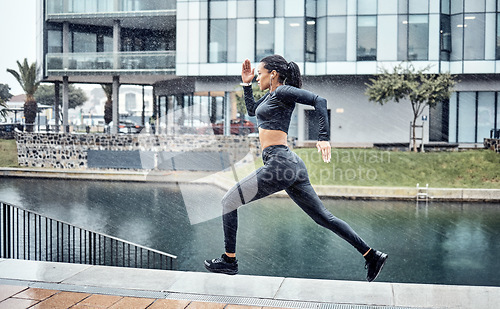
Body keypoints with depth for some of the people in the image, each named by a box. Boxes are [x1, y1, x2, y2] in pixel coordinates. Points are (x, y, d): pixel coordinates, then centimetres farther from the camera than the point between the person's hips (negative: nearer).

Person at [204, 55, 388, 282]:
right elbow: (252, 110, 38)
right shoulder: (272, 95, 21)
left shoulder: (283, 91, -6)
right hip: (291, 163, 10)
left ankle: (229, 261, 12)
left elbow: (318, 100, -19)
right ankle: (372, 256, 11)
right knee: (323, 217, 11)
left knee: (228, 202, 3)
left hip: (279, 163, -10)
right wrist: (246, 84, 28)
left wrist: (324, 138, -26)